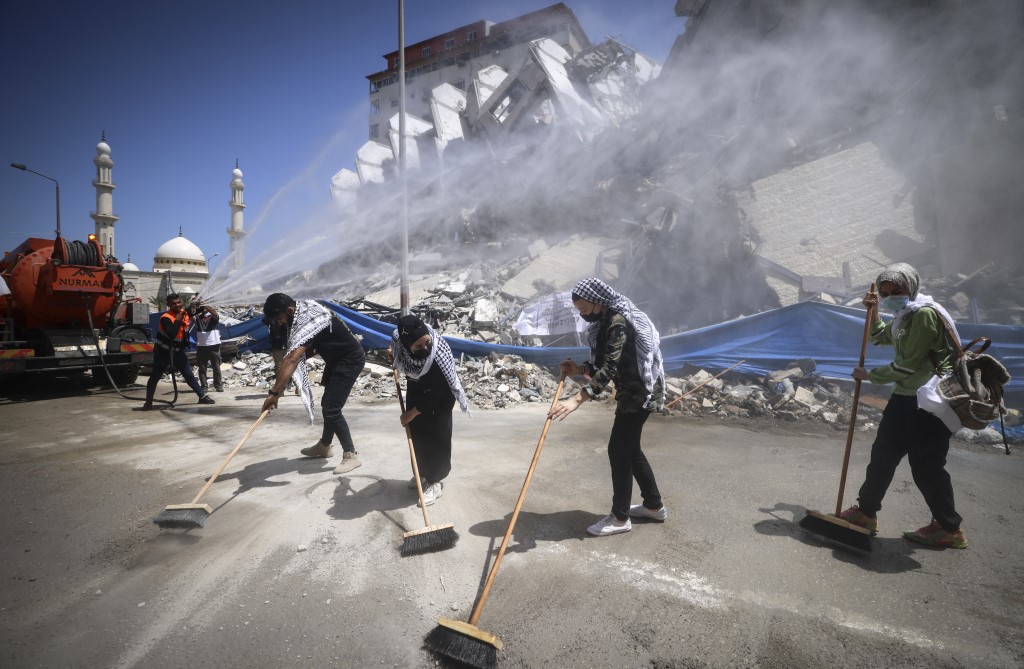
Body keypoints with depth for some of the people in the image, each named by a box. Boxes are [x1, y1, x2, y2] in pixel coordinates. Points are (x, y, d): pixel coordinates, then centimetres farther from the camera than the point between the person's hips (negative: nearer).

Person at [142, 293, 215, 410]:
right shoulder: (166, 317, -23)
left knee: (189, 375, 7)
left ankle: (202, 396, 10)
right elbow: (172, 334, -38)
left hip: (178, 352, 5)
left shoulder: (184, 313, -2)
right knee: (155, 377, 4)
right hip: (163, 352, -5)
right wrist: (178, 319, -35)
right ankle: (148, 402, 14)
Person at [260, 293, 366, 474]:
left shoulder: (307, 322, -32)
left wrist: (274, 393, -45)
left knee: (331, 409, -16)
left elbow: (291, 360, -42)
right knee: (327, 404, 20)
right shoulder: (303, 305, -4)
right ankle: (324, 446, 37)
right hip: (336, 358, 11)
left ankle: (351, 454, -6)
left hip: (350, 360, -10)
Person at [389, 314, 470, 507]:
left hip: (439, 399, -5)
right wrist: (394, 356, -9)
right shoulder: (401, 342, -27)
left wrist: (411, 413, -23)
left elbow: (434, 396, -31)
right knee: (416, 434, 14)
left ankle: (434, 481, 13)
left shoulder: (440, 356, -41)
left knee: (436, 438, -1)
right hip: (416, 392, 6)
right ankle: (423, 472, 34)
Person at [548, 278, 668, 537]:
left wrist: (577, 399, -39)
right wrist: (580, 369, -3)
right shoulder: (606, 322, 10)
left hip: (639, 392, -10)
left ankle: (620, 518, 7)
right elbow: (604, 364, 16)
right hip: (631, 391, 10)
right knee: (630, 449, 16)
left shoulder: (618, 323, -22)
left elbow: (609, 369, -31)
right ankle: (654, 505, 30)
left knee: (618, 450, -5)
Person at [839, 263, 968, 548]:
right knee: (882, 455, 12)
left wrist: (869, 375, -7)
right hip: (905, 398, 10)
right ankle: (866, 511, 23)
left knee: (926, 466, -1)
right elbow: (880, 337, 33)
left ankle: (950, 529, 16)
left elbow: (906, 366, -21)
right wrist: (873, 311, 17)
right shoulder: (904, 315, 13)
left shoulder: (925, 314, -18)